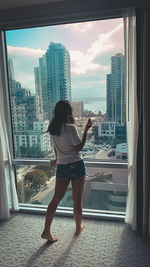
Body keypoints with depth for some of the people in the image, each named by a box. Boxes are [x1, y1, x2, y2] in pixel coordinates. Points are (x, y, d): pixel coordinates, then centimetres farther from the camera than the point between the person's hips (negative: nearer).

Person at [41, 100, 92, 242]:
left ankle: (46, 231, 14)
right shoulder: (70, 128, -16)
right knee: (77, 199, 11)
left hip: (61, 166, 6)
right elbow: (79, 147, -12)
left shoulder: (52, 129, 4)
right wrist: (86, 129, -9)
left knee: (56, 198, 11)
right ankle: (78, 227, 31)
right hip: (76, 165, -5)